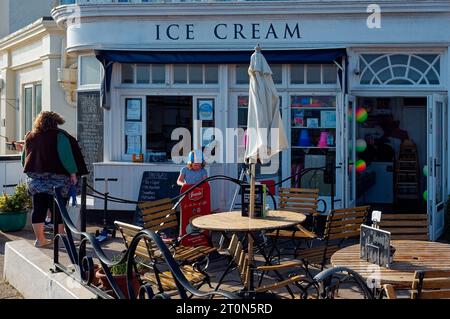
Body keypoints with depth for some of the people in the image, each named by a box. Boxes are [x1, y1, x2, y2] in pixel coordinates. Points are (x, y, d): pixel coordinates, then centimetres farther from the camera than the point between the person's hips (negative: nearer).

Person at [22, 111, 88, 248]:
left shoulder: (29, 137, 11)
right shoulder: (59, 136, -6)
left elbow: (24, 158, 18)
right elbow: (66, 155, -16)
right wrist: (73, 173, -12)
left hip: (35, 179, 5)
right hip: (56, 179, -5)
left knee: (38, 209, 9)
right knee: (58, 210, 2)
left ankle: (40, 239, 13)